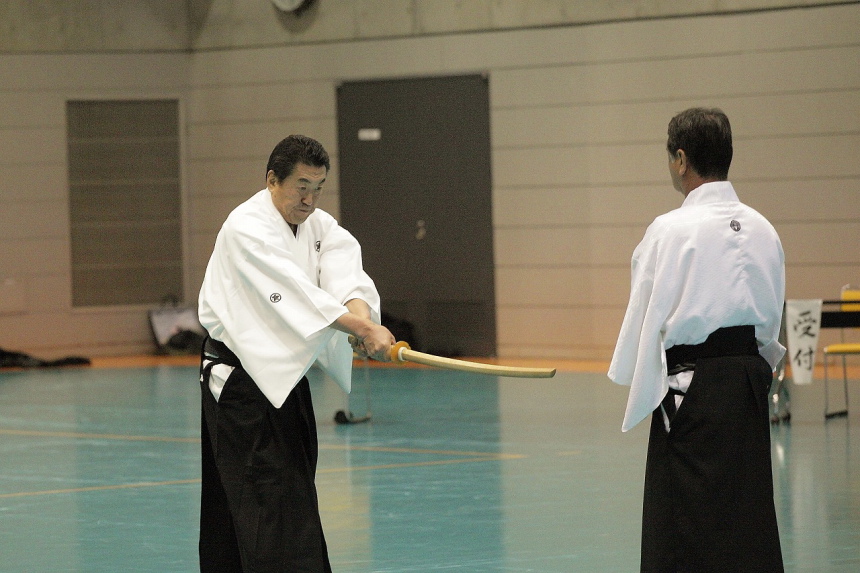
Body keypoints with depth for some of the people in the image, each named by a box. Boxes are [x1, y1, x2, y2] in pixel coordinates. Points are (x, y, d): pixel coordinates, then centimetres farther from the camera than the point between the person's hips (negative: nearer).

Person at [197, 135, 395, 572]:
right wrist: (362, 330, -38)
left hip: (285, 377, 8)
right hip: (241, 377, -8)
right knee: (273, 498, -14)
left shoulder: (321, 226, 8)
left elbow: (346, 277, -11)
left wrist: (361, 315, -34)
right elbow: (295, 290, -30)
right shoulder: (247, 228, -17)